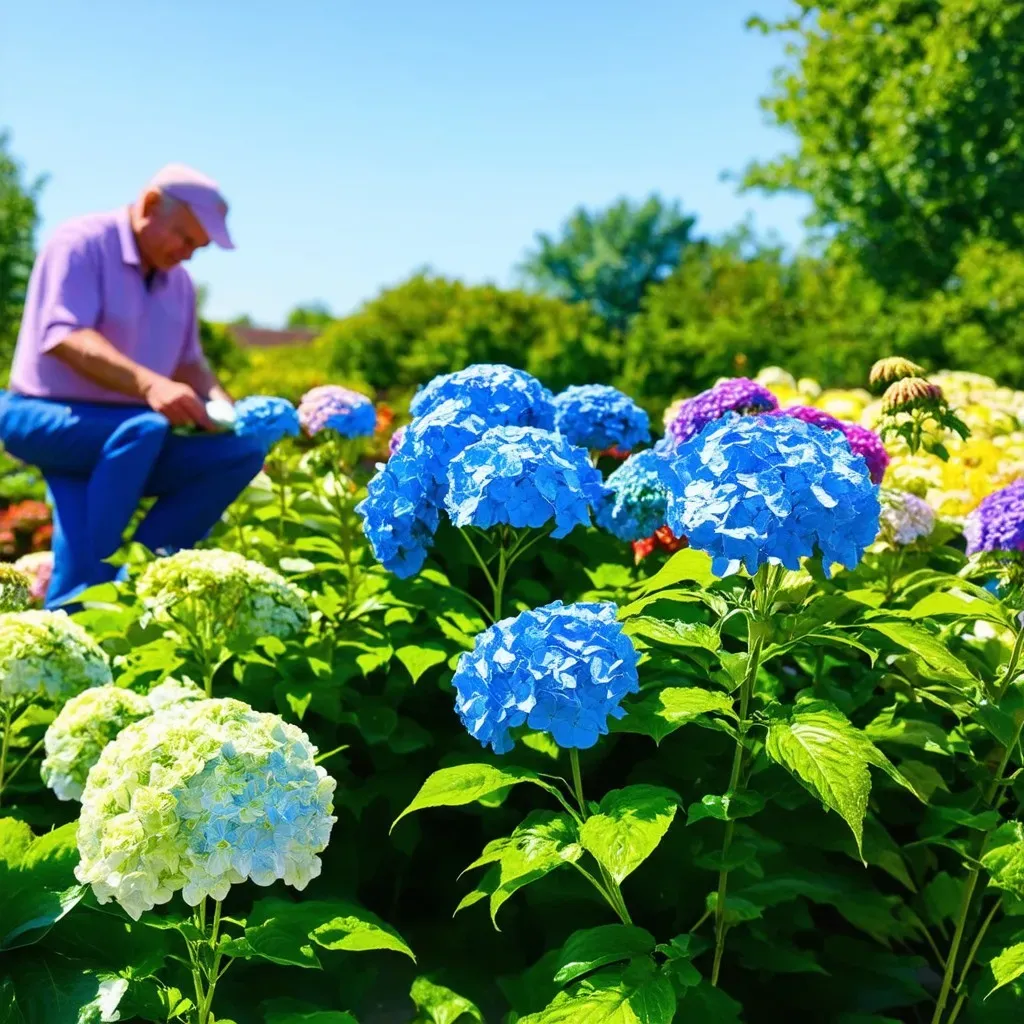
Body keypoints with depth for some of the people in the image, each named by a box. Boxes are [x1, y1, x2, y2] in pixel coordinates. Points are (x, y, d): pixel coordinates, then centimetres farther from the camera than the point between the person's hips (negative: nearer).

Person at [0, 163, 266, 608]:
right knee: (142, 428, -37)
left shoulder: (179, 281, 12)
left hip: (122, 439, 7)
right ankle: (86, 589, -30)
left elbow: (189, 361, 19)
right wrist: (149, 384, -38)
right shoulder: (81, 241, -11)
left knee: (241, 453, -12)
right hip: (46, 418, -7)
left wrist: (222, 405, -4)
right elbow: (65, 337, -24)